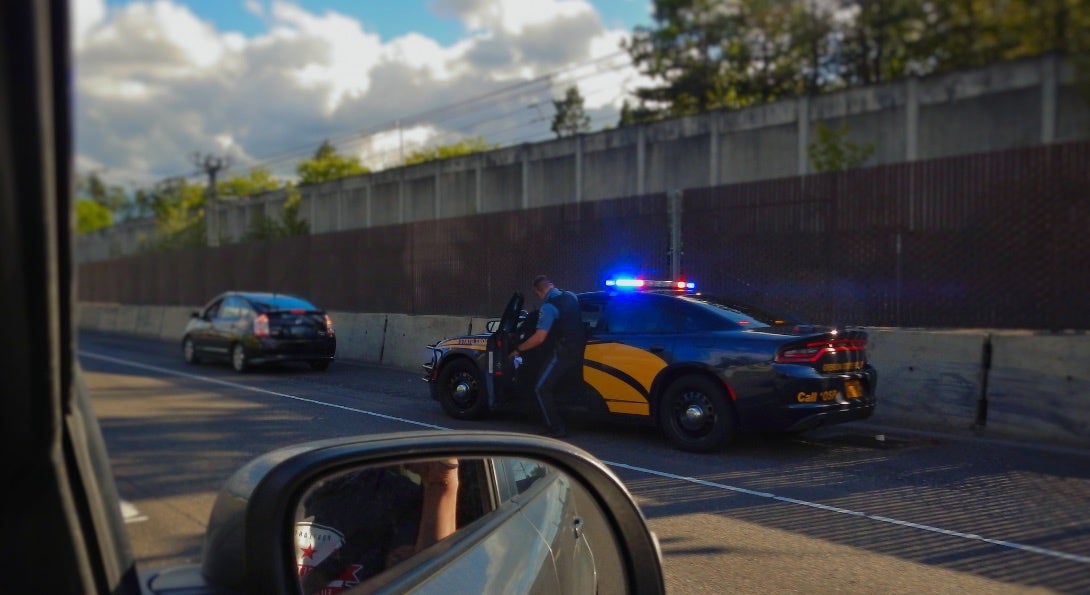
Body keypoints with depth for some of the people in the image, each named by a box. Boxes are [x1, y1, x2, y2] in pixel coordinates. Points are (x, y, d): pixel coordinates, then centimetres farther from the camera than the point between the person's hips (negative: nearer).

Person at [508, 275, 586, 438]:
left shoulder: (549, 306, -16)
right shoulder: (570, 297, 7)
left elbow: (539, 337, -22)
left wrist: (518, 349, -9)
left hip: (563, 353, -8)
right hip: (579, 350, 8)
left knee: (541, 389, -1)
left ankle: (556, 428, -4)